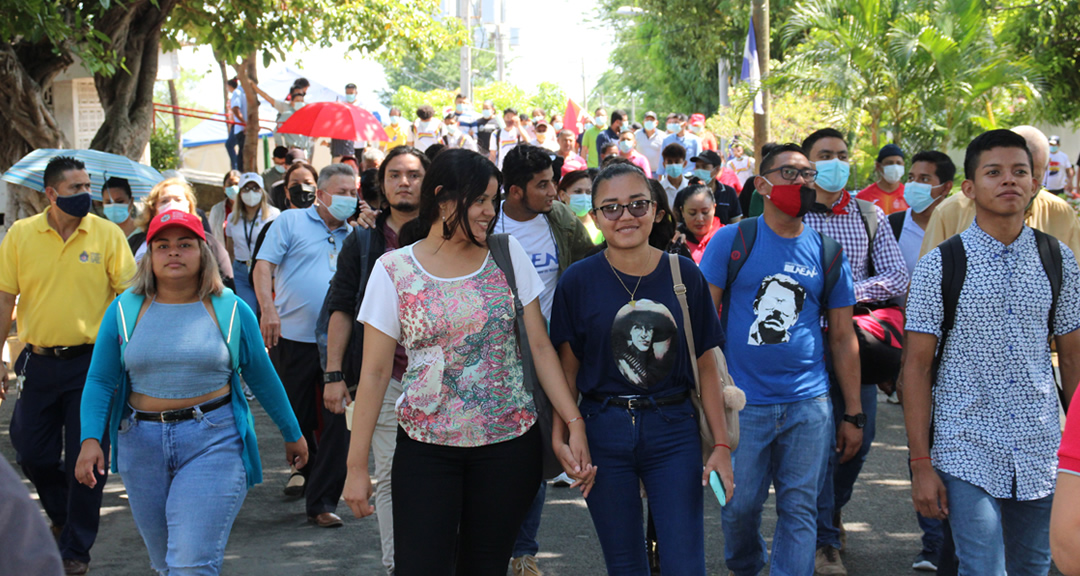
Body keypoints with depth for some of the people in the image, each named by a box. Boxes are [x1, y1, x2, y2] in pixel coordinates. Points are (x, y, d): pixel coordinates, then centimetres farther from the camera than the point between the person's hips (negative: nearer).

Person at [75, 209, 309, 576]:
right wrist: (90, 439, -12)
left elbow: (262, 377, 10)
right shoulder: (124, 311, 3)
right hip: (142, 445, 3)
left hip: (213, 442, -3)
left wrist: (292, 434, 18)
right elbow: (100, 381, 3)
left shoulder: (231, 311, 1)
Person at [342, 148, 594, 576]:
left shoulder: (507, 255, 3)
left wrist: (574, 424, -4)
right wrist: (357, 465, -4)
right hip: (426, 446, -1)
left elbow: (540, 346, 4)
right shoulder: (394, 270, -2)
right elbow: (375, 372, -1)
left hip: (509, 444, 1)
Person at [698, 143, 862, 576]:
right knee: (739, 505, 7)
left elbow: (843, 338, 11)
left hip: (809, 403, 2)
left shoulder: (827, 252, 7)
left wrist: (853, 415, 9)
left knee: (800, 509, 3)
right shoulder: (731, 240, -1)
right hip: (743, 403, -2)